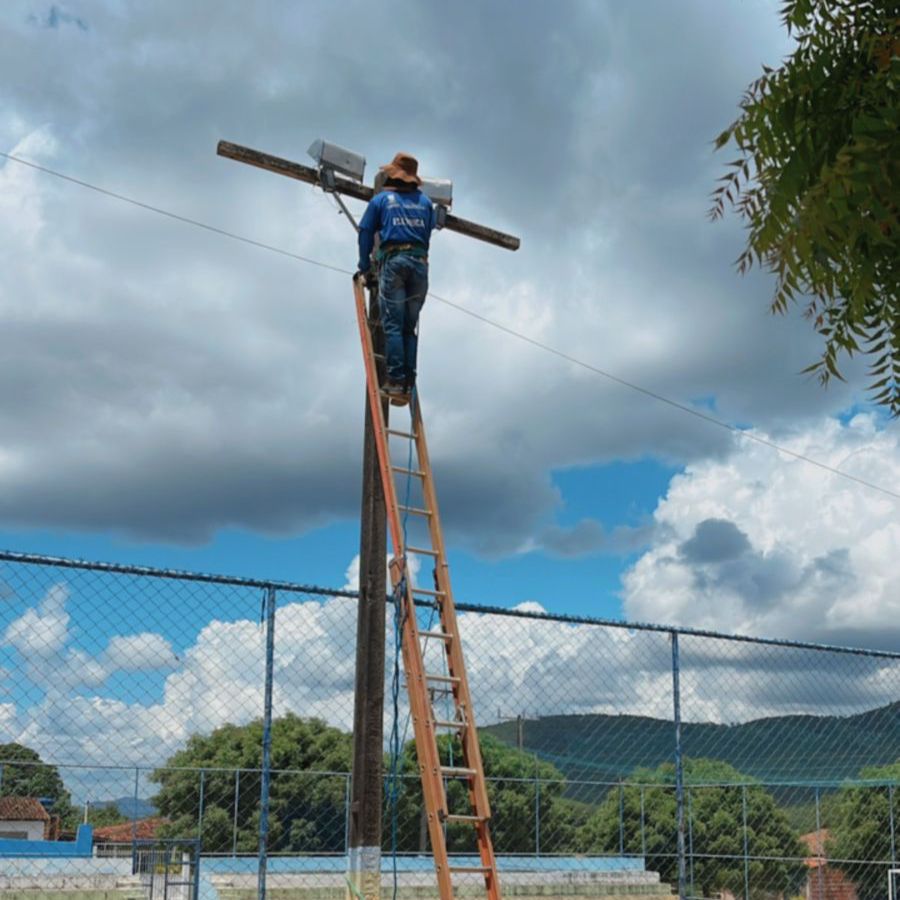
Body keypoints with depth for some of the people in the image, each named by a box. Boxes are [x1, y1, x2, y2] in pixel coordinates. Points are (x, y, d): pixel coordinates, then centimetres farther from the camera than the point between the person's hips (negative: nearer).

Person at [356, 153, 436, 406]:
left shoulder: (380, 200, 11)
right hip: (420, 262, 3)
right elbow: (428, 232, 17)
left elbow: (365, 233, 10)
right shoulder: (425, 202, 19)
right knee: (410, 326, 5)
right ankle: (408, 383, -3)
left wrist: (365, 267, 17)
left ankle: (396, 380, -19)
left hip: (393, 260, -3)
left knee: (393, 325, -7)